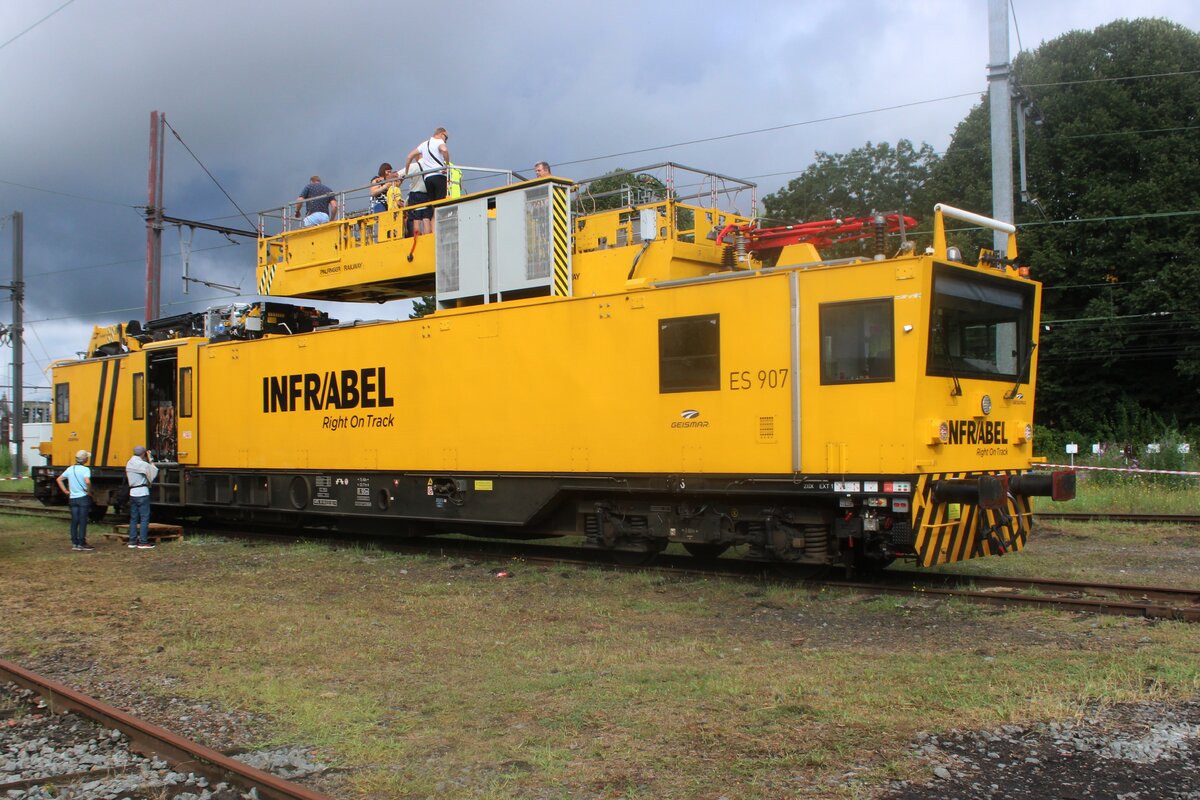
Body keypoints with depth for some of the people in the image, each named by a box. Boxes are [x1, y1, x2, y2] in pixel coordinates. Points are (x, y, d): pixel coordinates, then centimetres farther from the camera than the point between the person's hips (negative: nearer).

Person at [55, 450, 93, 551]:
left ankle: (74, 543, 13)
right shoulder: (85, 469, -13)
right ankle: (82, 544, 1)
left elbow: (58, 480, 12)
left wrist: (65, 491, 12)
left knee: (74, 522, 10)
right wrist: (89, 491, -14)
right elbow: (87, 481, -30)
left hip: (72, 498, 6)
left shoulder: (70, 469, 7)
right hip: (83, 498, -6)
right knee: (82, 522, -1)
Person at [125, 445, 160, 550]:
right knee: (144, 518, -4)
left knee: (133, 518, 12)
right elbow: (153, 472, -9)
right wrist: (150, 461, 1)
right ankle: (143, 542, -6)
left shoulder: (129, 463, 11)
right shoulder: (143, 464, -14)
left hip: (132, 493, 8)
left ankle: (133, 541, 15)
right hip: (142, 493, -8)